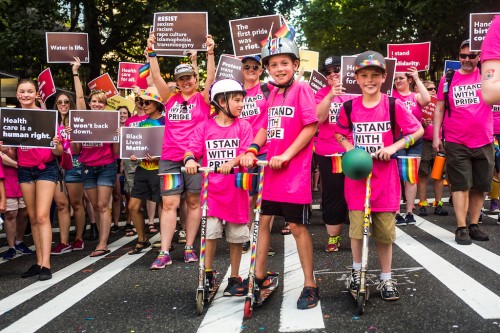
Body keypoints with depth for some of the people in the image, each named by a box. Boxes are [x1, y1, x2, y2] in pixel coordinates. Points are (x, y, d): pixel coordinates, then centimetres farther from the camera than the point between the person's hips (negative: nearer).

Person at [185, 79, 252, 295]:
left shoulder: (243, 126, 1)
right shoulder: (204, 127, 3)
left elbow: (247, 153, -9)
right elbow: (192, 149, -3)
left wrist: (231, 162, -28)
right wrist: (190, 160, -25)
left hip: (235, 190, 0)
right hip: (212, 189, 0)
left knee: (236, 237, 8)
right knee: (210, 232, -6)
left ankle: (234, 277, 23)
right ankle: (208, 274, 14)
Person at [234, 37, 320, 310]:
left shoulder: (302, 89, -8)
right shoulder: (273, 94, 12)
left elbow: (311, 127, -14)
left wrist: (286, 155, -17)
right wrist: (253, 150, -1)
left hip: (294, 170, -7)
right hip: (270, 169, 7)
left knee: (297, 226, 0)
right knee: (263, 220, 13)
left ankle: (310, 285, 14)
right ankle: (259, 276, 28)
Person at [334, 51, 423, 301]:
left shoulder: (393, 106, -4)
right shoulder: (349, 107, 1)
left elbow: (418, 131, 2)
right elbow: (340, 134, 16)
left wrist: (394, 147, -10)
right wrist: (351, 150, -2)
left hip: (384, 177, -1)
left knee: (384, 231, 5)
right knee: (357, 228, 2)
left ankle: (386, 279, 23)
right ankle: (357, 271, 27)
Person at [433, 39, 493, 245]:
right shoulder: (448, 78, 4)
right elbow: (439, 108, 7)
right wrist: (436, 136, 1)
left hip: (484, 142, 2)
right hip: (456, 143, -2)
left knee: (480, 186, 8)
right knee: (461, 186, -2)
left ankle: (474, 225, 19)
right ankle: (461, 228, 3)